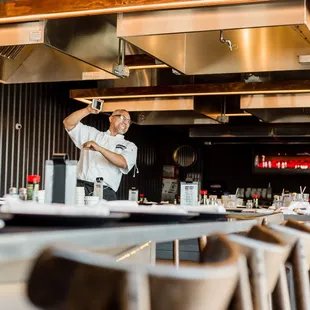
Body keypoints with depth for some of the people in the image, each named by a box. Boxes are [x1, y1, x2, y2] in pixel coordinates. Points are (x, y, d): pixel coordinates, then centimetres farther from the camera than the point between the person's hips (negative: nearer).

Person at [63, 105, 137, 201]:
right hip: (80, 186, 0)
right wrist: (88, 110, 1)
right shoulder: (93, 134, 24)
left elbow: (123, 163, -5)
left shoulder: (130, 146, 17)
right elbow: (68, 123, 14)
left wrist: (99, 148, -17)